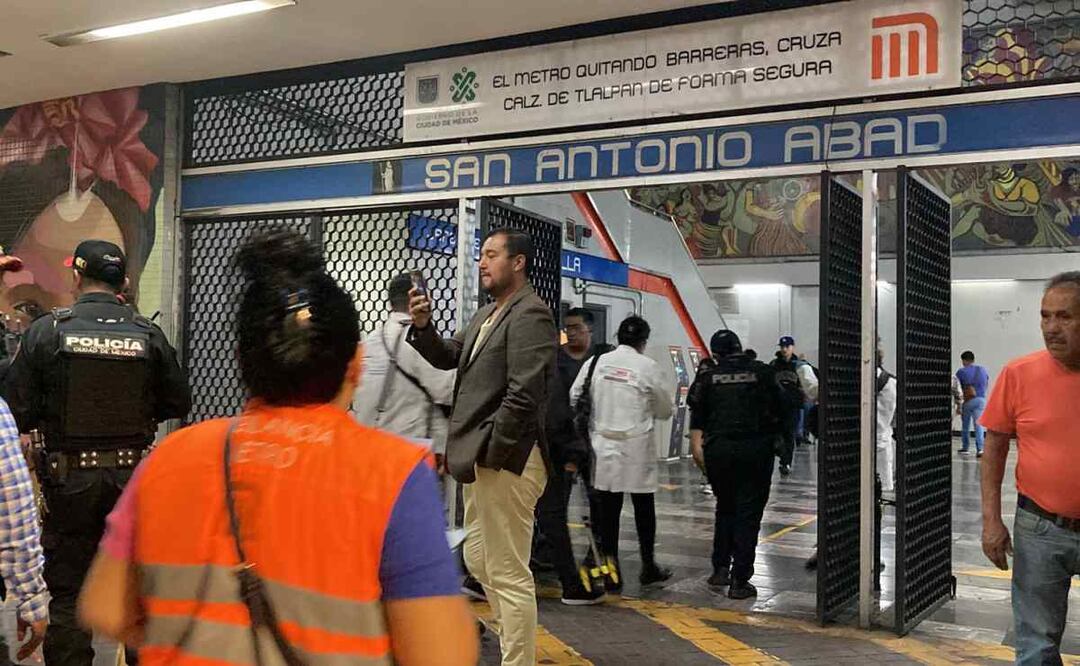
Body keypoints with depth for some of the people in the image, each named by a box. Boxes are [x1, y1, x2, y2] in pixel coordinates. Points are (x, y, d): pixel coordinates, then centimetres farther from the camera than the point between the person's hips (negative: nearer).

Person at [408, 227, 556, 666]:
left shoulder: (530, 314, -15)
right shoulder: (487, 314, 16)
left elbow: (522, 395, -22)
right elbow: (448, 358, 19)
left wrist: (490, 452, -19)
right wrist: (423, 327, 1)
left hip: (505, 460, -10)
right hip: (486, 456, 10)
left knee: (508, 573, -2)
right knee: (479, 559, 21)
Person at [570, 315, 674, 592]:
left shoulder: (597, 363, -1)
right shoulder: (648, 367, -7)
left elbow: (574, 399, 4)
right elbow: (666, 410, 2)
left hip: (603, 446, 2)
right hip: (637, 448, -2)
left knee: (608, 511, 6)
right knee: (644, 509, 13)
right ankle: (648, 566, 26)